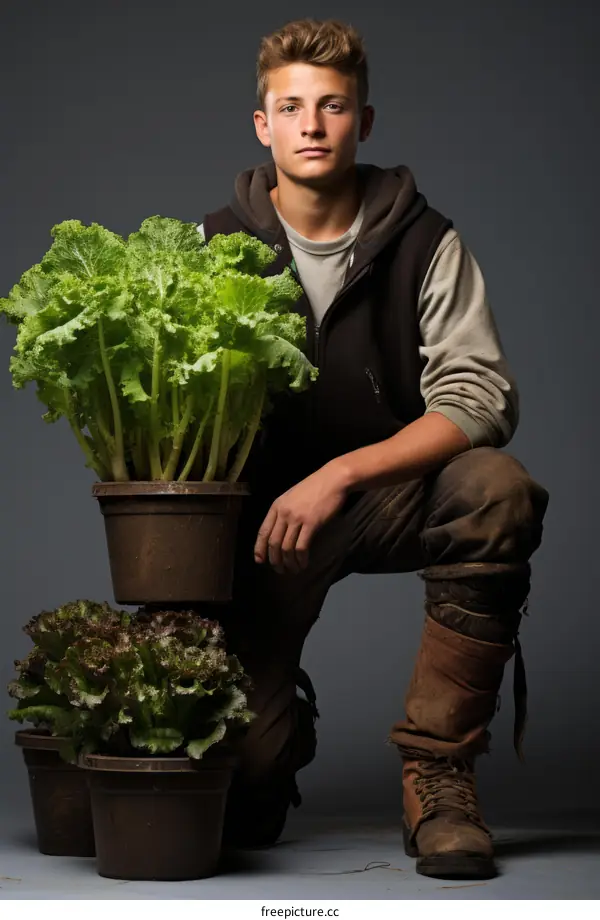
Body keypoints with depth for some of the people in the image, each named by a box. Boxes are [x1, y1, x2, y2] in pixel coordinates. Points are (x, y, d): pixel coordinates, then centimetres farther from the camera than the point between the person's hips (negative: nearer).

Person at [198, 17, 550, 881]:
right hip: (266, 504, 0)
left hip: (395, 488, 0)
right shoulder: (215, 246, 1)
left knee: (499, 490, -34)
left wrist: (340, 473, -25)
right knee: (241, 763, -16)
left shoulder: (426, 244, -3)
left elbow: (481, 398, -14)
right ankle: (282, 722, 26)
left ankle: (437, 773, -20)